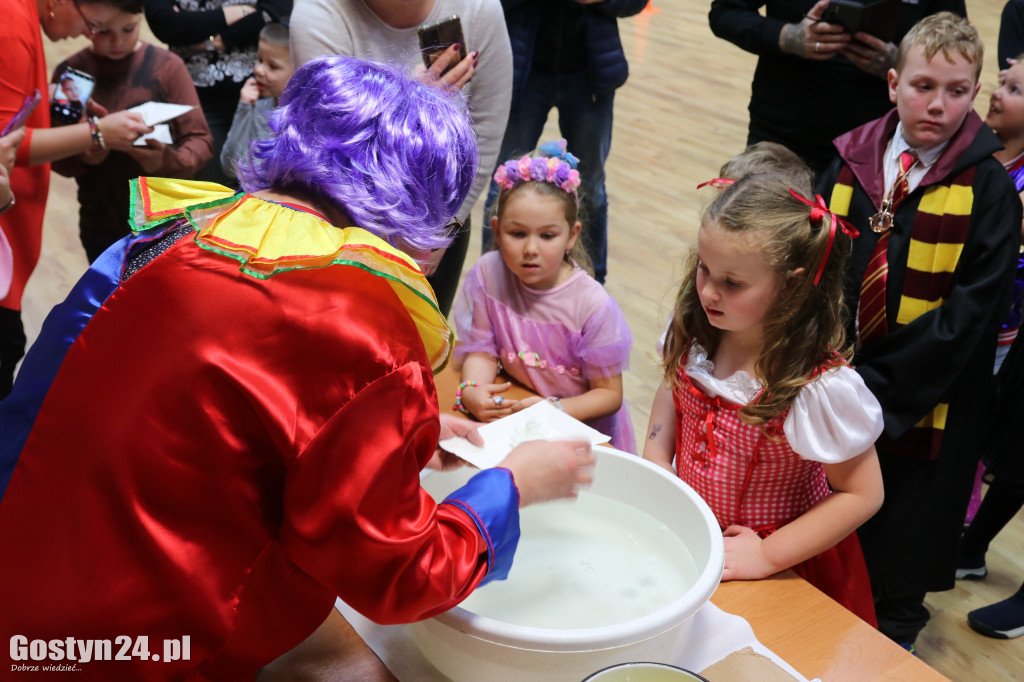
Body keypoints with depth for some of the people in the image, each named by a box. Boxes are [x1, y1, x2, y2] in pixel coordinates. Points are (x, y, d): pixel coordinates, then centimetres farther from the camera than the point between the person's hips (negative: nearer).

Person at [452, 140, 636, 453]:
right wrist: (472, 390, -22)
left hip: (585, 426, -3)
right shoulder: (487, 275, -11)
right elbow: (482, 350, 0)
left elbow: (609, 394, -9)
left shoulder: (593, 306, -19)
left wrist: (553, 409, -26)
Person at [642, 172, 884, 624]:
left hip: (779, 567, -5)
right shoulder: (696, 332, -13)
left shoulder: (820, 385, -30)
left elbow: (862, 494, -20)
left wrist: (767, 556, -20)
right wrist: (656, 464, -4)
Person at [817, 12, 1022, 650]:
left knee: (902, 540, 14)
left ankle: (891, 642, 41)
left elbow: (971, 310, -16)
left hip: (923, 400, -3)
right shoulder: (852, 161, -2)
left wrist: (881, 382, -21)